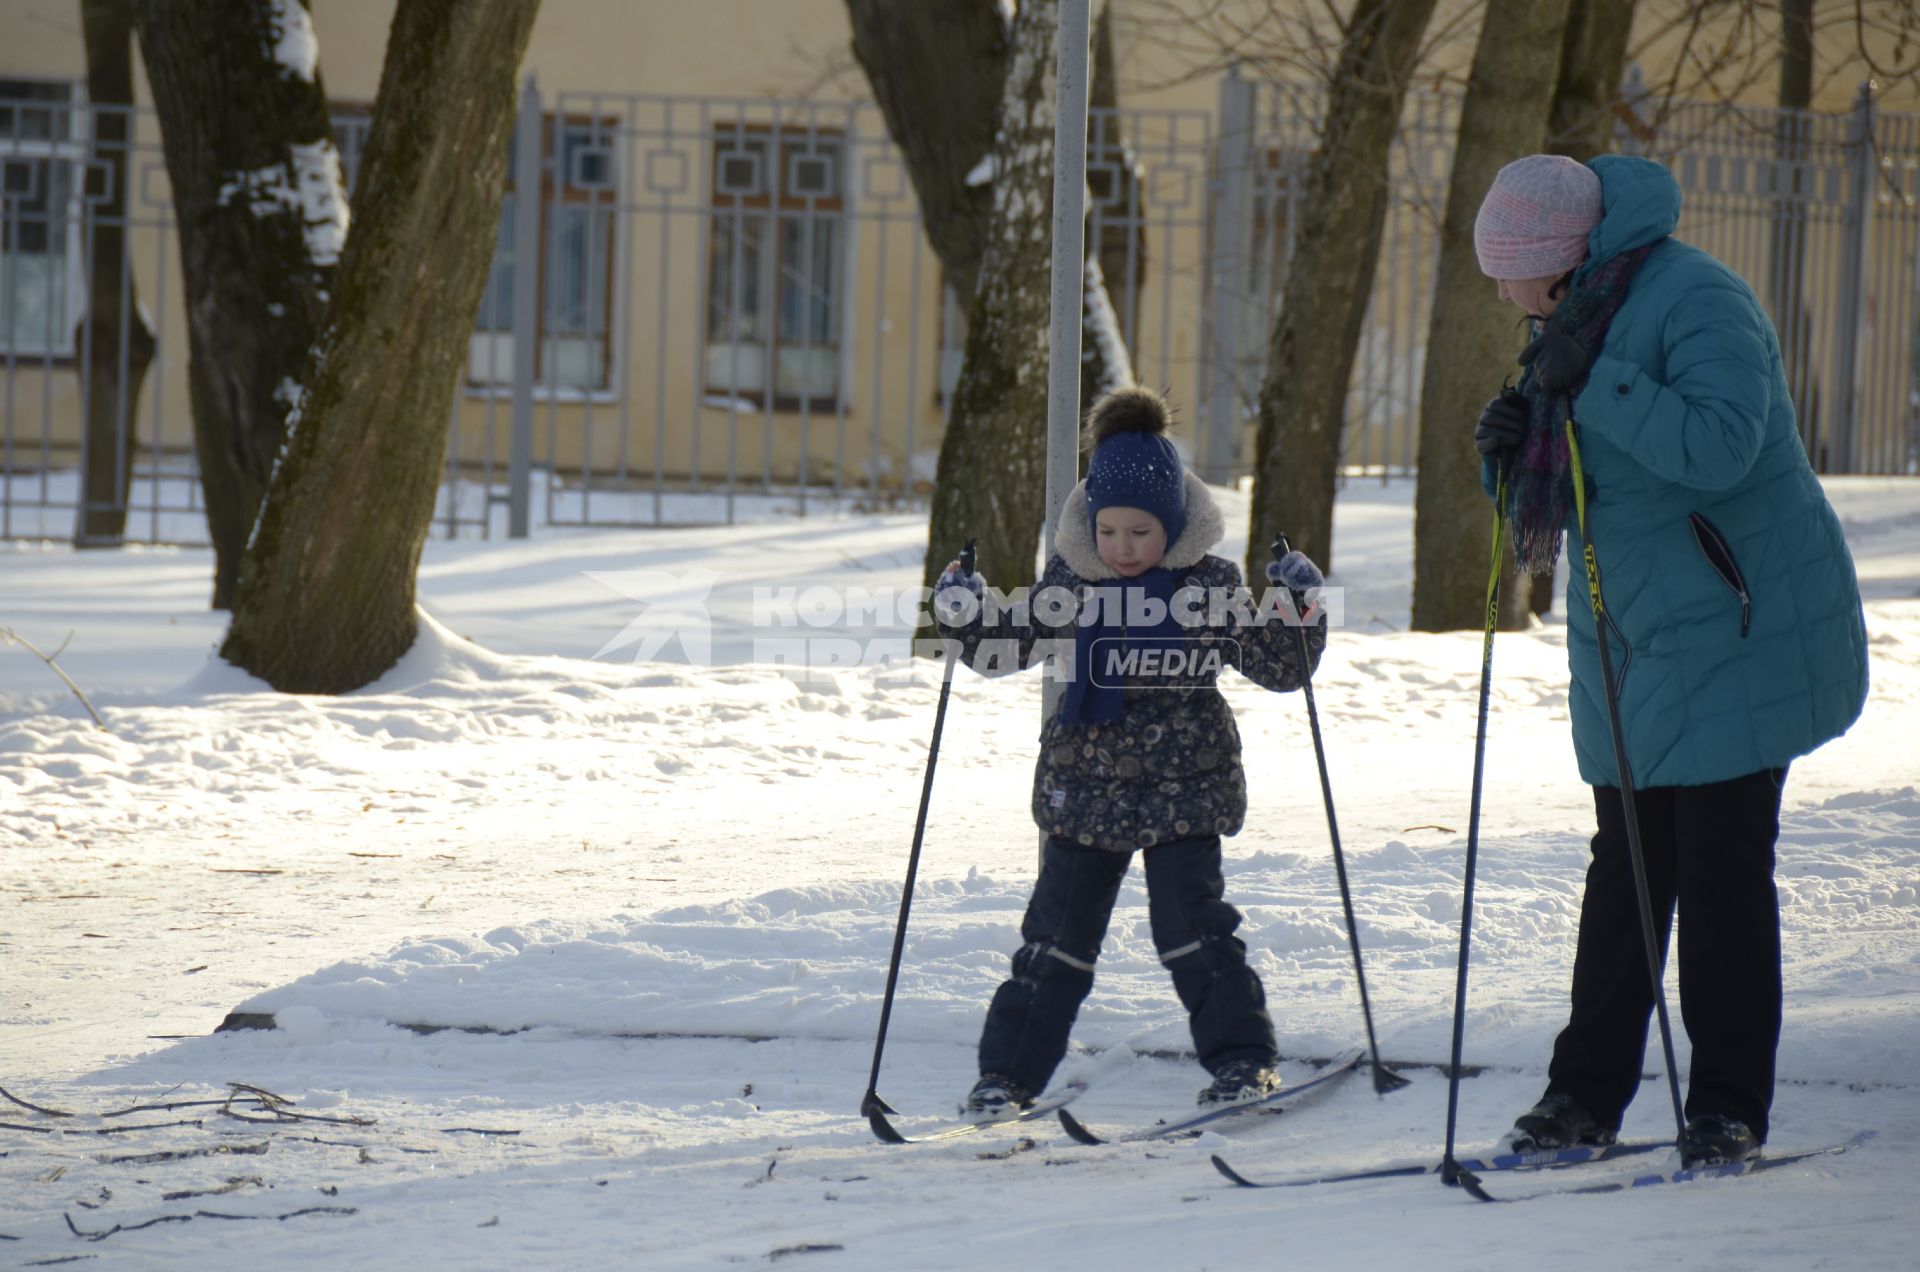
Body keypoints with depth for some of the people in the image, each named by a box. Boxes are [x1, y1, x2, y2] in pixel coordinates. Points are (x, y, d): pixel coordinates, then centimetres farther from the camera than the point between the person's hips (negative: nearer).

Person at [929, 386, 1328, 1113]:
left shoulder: (1209, 586, -6)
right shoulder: (1069, 582, -2)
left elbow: (1278, 667, 1)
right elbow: (1005, 649, 5)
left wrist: (1299, 614, -16)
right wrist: (966, 618, -13)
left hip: (1184, 785, -2)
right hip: (1087, 781, 2)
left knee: (1191, 923, -9)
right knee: (1060, 928, 4)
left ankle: (1242, 1058, 3)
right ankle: (1011, 1068, 12)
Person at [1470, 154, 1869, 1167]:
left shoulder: (1696, 302, -16)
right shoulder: (1575, 323, 11)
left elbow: (1718, 450, -29)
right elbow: (1557, 501, 18)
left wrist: (1595, 387, -30)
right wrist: (1513, 458, -4)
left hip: (1735, 631, -8)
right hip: (1629, 645, 8)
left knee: (1723, 866, -5)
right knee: (1625, 861, 8)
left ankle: (1729, 1102, 2)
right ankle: (1587, 1092, 12)